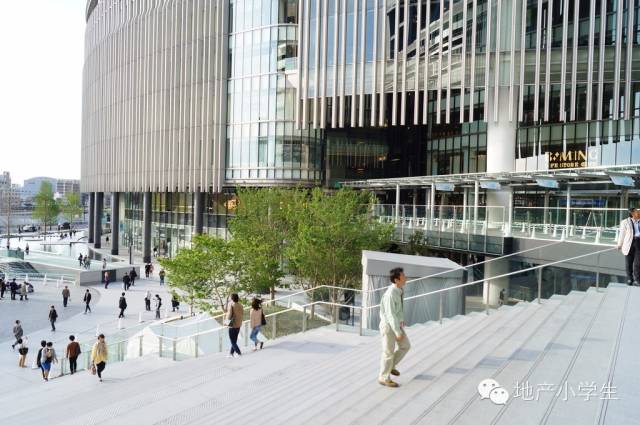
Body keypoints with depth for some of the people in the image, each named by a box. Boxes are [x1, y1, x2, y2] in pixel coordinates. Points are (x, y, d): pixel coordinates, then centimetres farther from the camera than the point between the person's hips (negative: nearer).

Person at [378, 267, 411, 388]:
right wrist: (398, 332, -27)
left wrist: (401, 320, 22)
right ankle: (384, 378, 21)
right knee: (388, 352, 4)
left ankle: (390, 366, 34)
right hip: (389, 325, -9)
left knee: (405, 346, 17)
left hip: (396, 323, 9)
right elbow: (390, 314, -29)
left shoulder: (398, 290, -1)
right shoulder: (390, 294, -30)